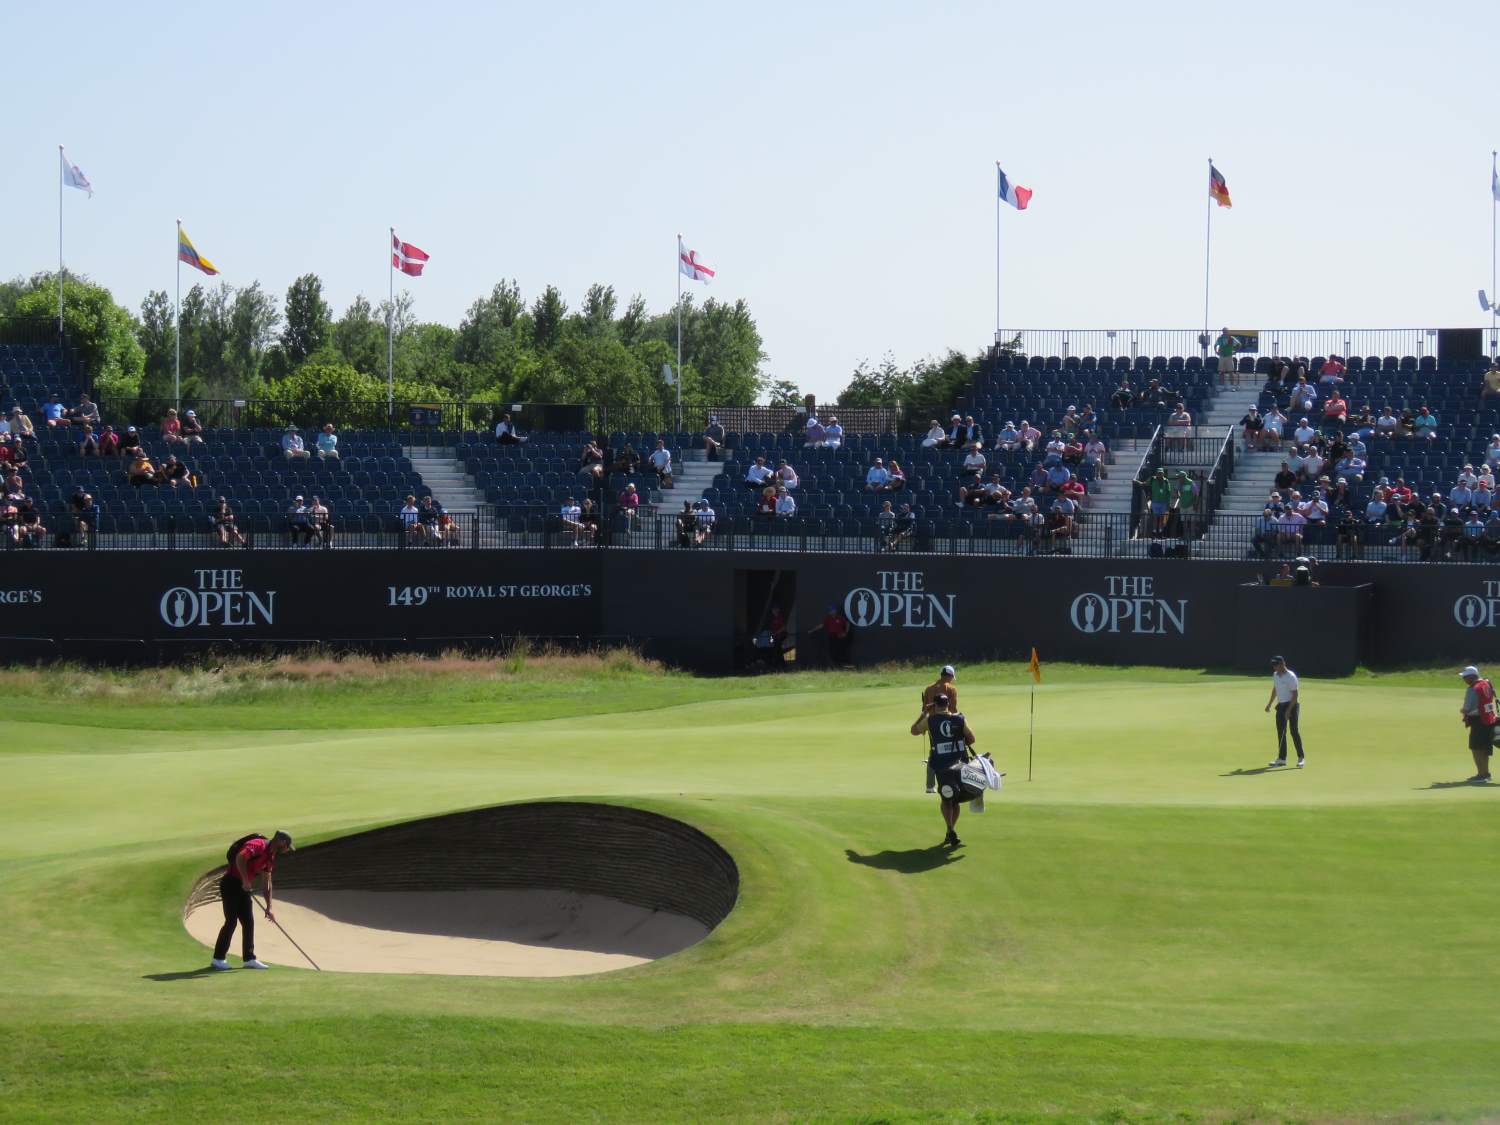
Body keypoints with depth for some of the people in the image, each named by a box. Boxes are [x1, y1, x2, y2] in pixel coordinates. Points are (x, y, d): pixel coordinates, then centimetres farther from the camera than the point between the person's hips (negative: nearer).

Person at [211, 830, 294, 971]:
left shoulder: (270, 856, 14)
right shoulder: (258, 845, -15)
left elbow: (267, 883, 19)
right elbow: (240, 857, -30)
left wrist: (268, 908, 17)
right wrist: (245, 881, -25)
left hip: (244, 887, 9)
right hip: (231, 884, -9)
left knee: (248, 922, 8)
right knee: (231, 921, -9)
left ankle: (249, 958, 13)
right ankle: (218, 959, -4)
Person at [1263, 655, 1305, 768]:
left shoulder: (1290, 677, -15)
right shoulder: (1275, 675, 9)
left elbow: (1295, 694, -17)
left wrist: (1289, 710, -22)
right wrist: (1269, 704, 22)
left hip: (1292, 705, -8)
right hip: (1281, 705, 8)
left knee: (1294, 731, -9)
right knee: (1280, 732, 5)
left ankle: (1301, 758, -3)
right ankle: (1282, 758, 9)